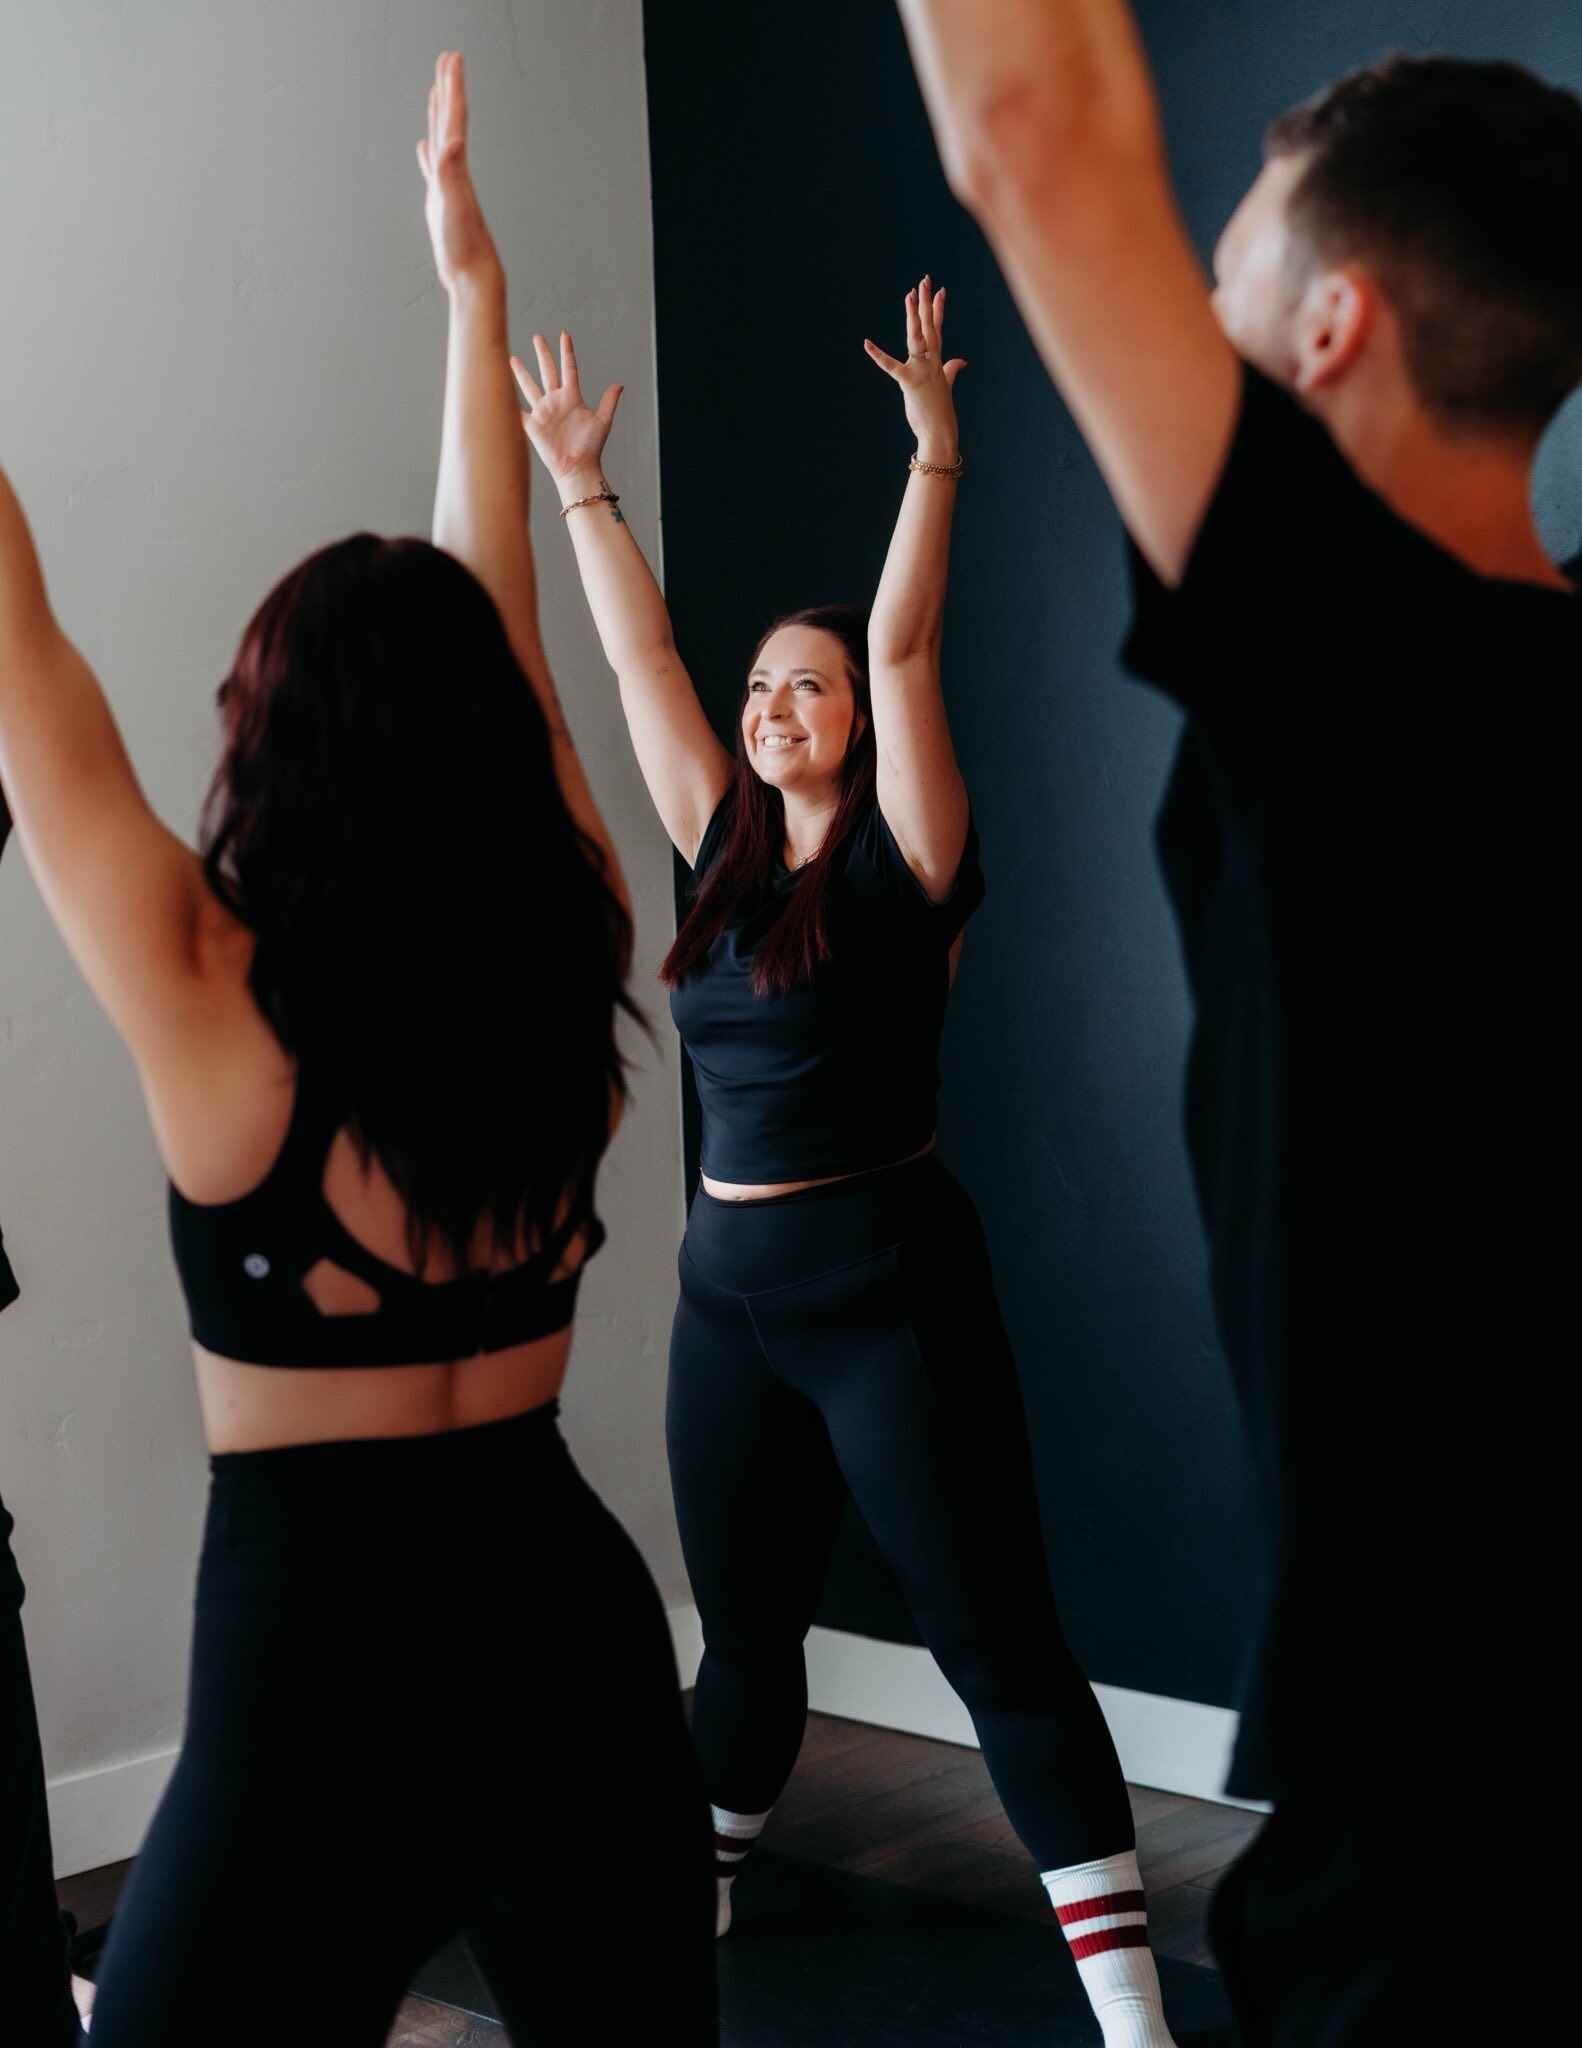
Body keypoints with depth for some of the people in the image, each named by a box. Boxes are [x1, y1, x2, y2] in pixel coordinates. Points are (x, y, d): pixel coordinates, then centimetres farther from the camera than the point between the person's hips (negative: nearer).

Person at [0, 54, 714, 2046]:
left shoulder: (216, 1002, -13)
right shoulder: (564, 963, -3)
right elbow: (490, 600, 9)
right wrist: (469, 275, 19)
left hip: (314, 1652, -4)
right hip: (571, 1610, 5)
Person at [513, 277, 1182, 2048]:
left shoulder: (904, 859, -7)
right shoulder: (725, 849, 9)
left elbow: (905, 644, -17)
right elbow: (639, 656, 11)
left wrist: (935, 450, -21)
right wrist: (581, 487, 12)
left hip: (890, 1287, -6)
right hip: (730, 1288, 6)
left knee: (998, 1642, -4)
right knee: (744, 1631, 19)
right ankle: (697, 1890, 37)